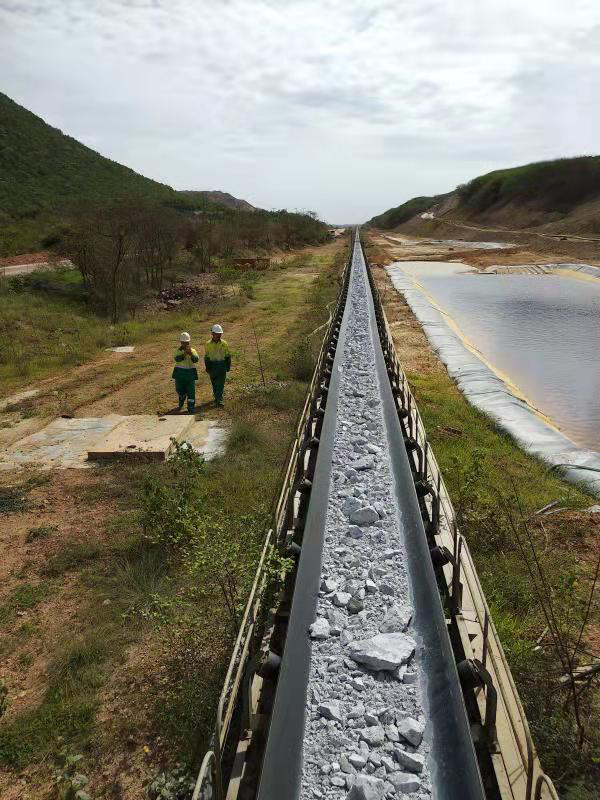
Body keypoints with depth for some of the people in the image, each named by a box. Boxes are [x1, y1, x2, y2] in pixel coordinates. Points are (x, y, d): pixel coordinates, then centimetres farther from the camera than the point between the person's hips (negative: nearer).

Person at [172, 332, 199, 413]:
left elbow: (196, 360, -19)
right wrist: (184, 354, -38)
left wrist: (191, 354, -38)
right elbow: (177, 359, -22)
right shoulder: (178, 351, -1)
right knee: (179, 389, 14)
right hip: (180, 373, 1)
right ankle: (181, 401, 44)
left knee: (191, 391, -4)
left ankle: (191, 408, 4)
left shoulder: (193, 351, -2)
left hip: (190, 373, -1)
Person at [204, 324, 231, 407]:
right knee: (214, 383, 10)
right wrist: (207, 367, -3)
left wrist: (228, 366, 2)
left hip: (222, 365, -1)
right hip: (212, 365, 1)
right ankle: (217, 397, 26)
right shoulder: (208, 344, 1)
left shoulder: (224, 343, 1)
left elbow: (228, 356, 7)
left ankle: (219, 400, -10)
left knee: (220, 384, -8)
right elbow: (206, 356, 4)